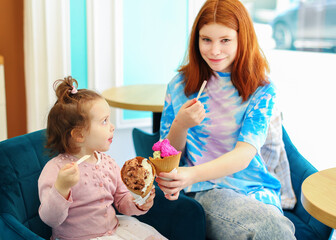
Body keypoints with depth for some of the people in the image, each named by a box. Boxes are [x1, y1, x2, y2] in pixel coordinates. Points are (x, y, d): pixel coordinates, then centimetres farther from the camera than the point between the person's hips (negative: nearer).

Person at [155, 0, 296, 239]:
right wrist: (180, 125, -14)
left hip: (256, 191, 2)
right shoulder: (180, 86, 6)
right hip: (207, 191, -2)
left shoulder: (262, 91, 3)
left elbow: (244, 154, -11)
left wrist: (194, 174, -30)